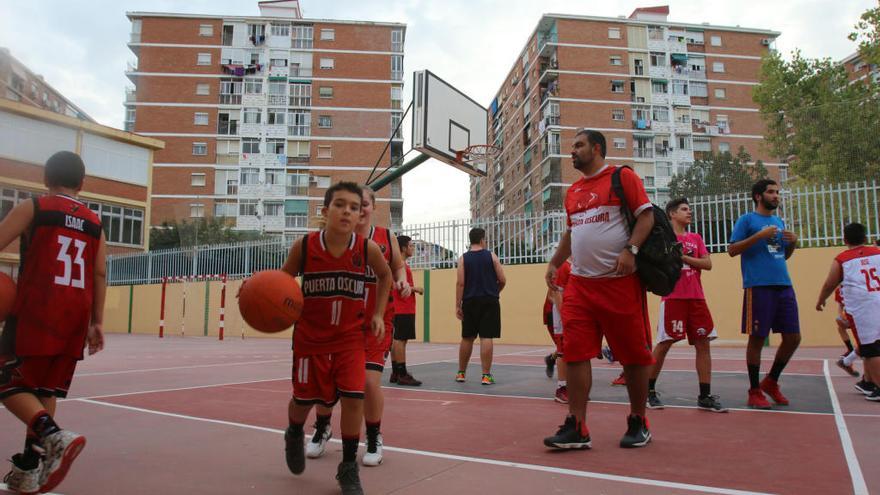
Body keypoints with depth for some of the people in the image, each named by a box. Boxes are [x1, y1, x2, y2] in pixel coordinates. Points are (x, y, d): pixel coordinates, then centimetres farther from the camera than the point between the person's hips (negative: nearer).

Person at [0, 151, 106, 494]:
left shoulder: (32, 208, 0)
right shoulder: (94, 222, 12)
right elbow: (100, 275, 9)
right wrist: (97, 322, 11)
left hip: (35, 311, -5)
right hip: (76, 315, 5)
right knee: (46, 389, 14)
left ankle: (55, 436, -19)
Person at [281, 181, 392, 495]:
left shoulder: (368, 249, -14)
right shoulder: (304, 246, -16)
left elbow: (385, 275, 8)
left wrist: (378, 314, 2)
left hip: (350, 336, 0)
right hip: (310, 336, 0)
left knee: (353, 397, -11)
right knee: (303, 398, 12)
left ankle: (348, 468, 12)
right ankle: (294, 435, 49)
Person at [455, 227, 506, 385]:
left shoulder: (463, 259, 3)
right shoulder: (491, 256, 1)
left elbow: (460, 283, -5)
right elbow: (502, 280, 0)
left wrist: (458, 305, -3)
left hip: (470, 301, 2)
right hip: (489, 301, -2)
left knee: (467, 338, 12)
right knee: (486, 338, -2)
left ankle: (461, 373, 22)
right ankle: (486, 375, -2)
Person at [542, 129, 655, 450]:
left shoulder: (622, 177, -1)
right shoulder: (573, 192, 19)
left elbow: (646, 215, -7)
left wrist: (631, 249, -21)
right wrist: (555, 263, 19)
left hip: (620, 281, -6)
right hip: (580, 283, 6)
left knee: (633, 354, 4)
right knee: (575, 353, -2)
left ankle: (638, 423, 21)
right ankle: (576, 428, 3)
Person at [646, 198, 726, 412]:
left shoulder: (696, 238, 16)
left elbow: (708, 264, 4)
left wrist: (682, 257, -7)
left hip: (696, 297, 5)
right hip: (673, 297, -5)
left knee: (703, 343, 1)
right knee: (664, 344, -4)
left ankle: (705, 396, 7)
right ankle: (649, 390, 9)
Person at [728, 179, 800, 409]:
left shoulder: (779, 222, 20)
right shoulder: (747, 220, 1)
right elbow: (732, 250, -7)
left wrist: (793, 242, 6)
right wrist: (759, 235, -16)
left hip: (784, 286, 7)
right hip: (758, 286, -7)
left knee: (793, 337, 6)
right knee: (757, 338, -1)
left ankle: (771, 382, 24)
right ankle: (754, 391, 10)